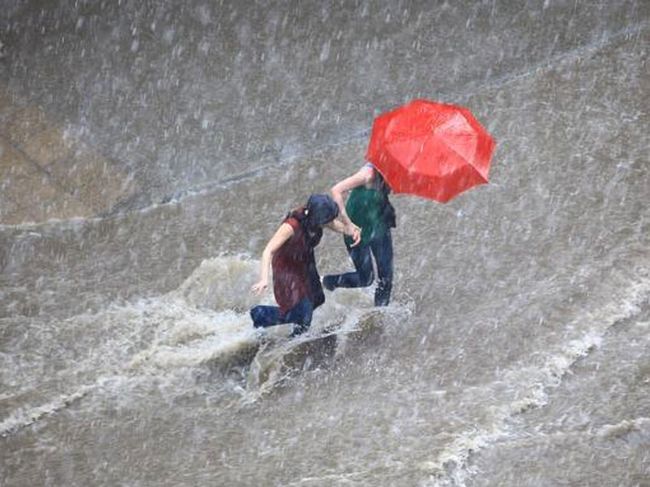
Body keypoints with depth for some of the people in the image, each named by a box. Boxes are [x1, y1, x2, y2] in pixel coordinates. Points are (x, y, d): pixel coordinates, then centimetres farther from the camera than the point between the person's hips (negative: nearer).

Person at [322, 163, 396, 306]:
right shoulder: (369, 173, -29)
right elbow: (336, 190, -34)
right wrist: (347, 222, -33)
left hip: (379, 226, 6)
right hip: (359, 230, -6)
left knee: (386, 277, 7)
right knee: (365, 278, 4)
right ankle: (329, 281, 28)